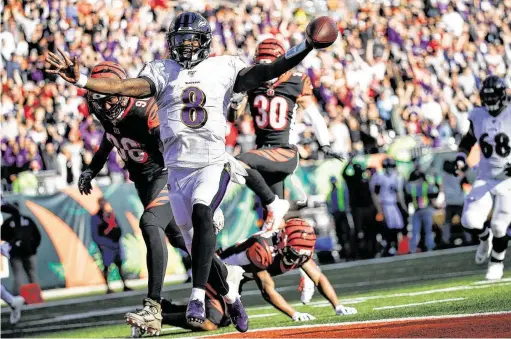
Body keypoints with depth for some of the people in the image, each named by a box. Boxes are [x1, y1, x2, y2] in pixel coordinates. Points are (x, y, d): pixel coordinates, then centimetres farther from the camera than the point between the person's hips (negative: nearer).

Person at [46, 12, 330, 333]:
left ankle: (198, 297, -33)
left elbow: (265, 72, -6)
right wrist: (80, 80, -21)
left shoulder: (224, 68, 4)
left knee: (201, 214, -30)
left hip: (213, 164, -3)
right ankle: (231, 297, 28)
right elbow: (126, 86, -7)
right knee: (198, 242, 6)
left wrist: (305, 48, -19)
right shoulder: (162, 71, 7)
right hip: (178, 169, 3)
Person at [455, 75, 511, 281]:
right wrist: (461, 158, 0)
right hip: (485, 178, 3)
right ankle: (485, 237, 25)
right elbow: (468, 140, 17)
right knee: (470, 220, -11)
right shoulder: (478, 117, 0)